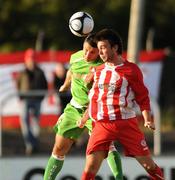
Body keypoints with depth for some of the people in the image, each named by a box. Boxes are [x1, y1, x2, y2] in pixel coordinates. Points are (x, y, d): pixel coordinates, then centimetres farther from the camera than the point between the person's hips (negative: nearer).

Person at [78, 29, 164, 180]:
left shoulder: (131, 70, 0)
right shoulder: (98, 71, 14)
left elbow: (143, 98, 2)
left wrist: (147, 120, -9)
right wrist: (84, 118, 24)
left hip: (126, 123, -3)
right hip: (102, 124, 3)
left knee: (148, 164, 0)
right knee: (91, 166, -10)